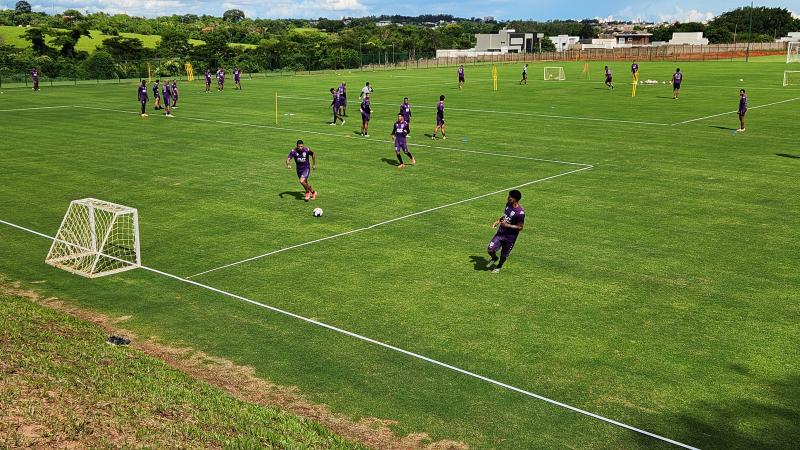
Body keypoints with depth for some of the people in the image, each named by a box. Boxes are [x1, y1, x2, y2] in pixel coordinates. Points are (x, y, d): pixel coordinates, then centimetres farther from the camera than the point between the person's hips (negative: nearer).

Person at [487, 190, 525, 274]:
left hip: (510, 237, -5)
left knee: (504, 255, 12)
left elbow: (520, 227, -19)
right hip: (500, 232, 5)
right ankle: (494, 258, 30)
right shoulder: (508, 204, -2)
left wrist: (507, 225, -25)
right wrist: (498, 220, 1)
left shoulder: (520, 212, -25)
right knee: (490, 250, -4)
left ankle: (499, 267, 43)